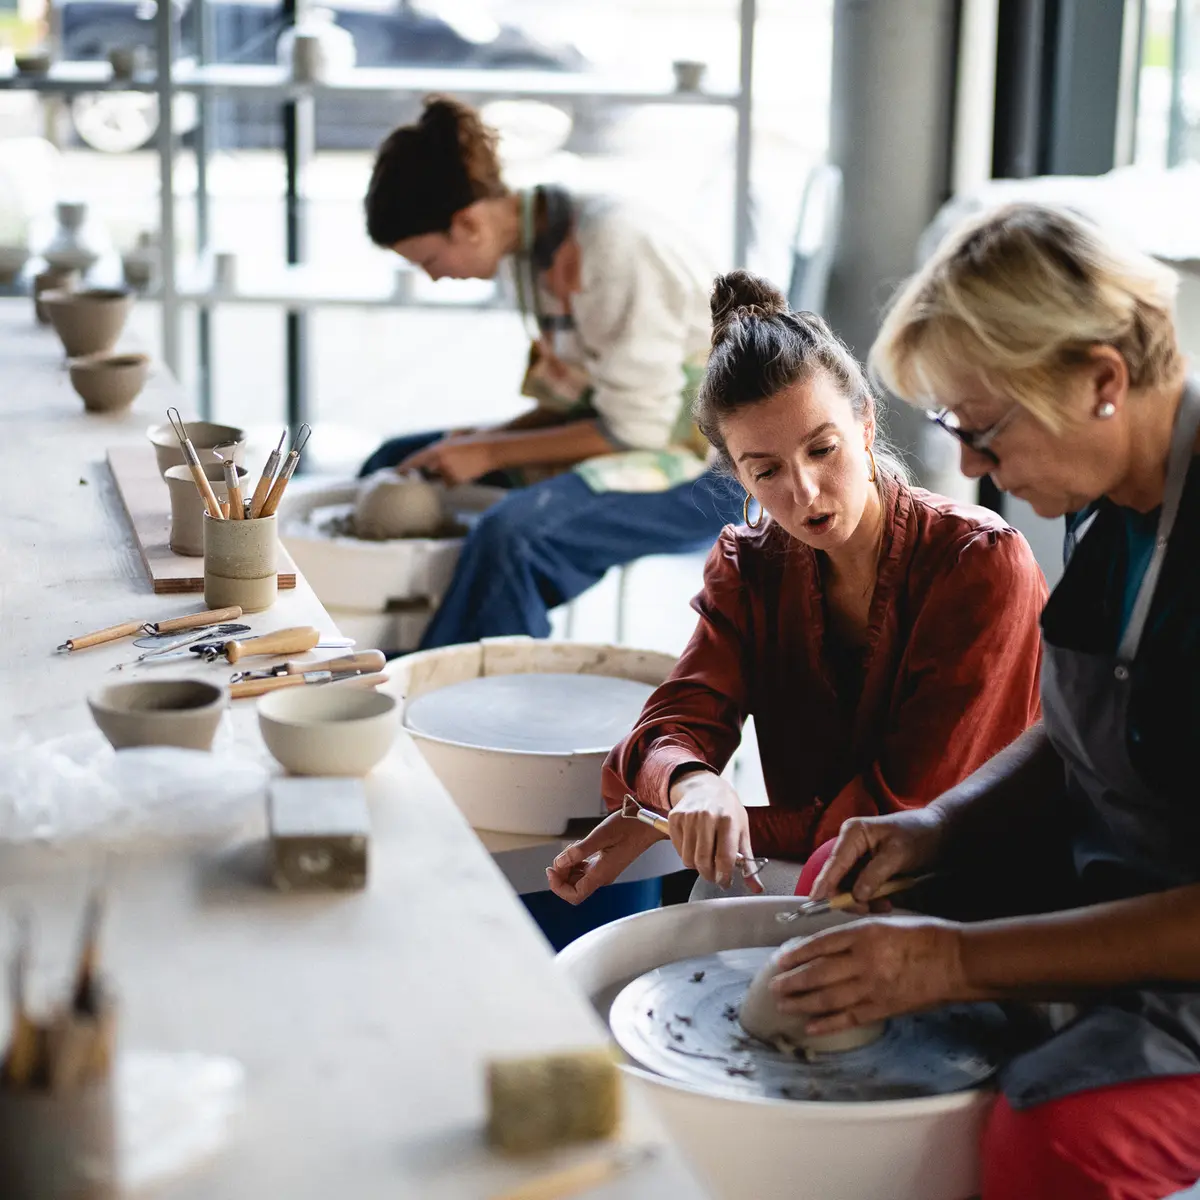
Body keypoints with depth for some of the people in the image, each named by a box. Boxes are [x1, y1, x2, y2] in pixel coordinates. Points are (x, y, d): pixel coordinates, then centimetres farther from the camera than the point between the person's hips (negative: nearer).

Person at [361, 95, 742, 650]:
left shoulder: (616, 246, -24)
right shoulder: (534, 240, 2)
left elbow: (634, 428, -22)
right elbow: (573, 397, 10)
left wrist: (490, 452, -16)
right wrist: (474, 440, -4)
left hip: (703, 471, -9)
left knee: (512, 534, -36)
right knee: (396, 462, 11)